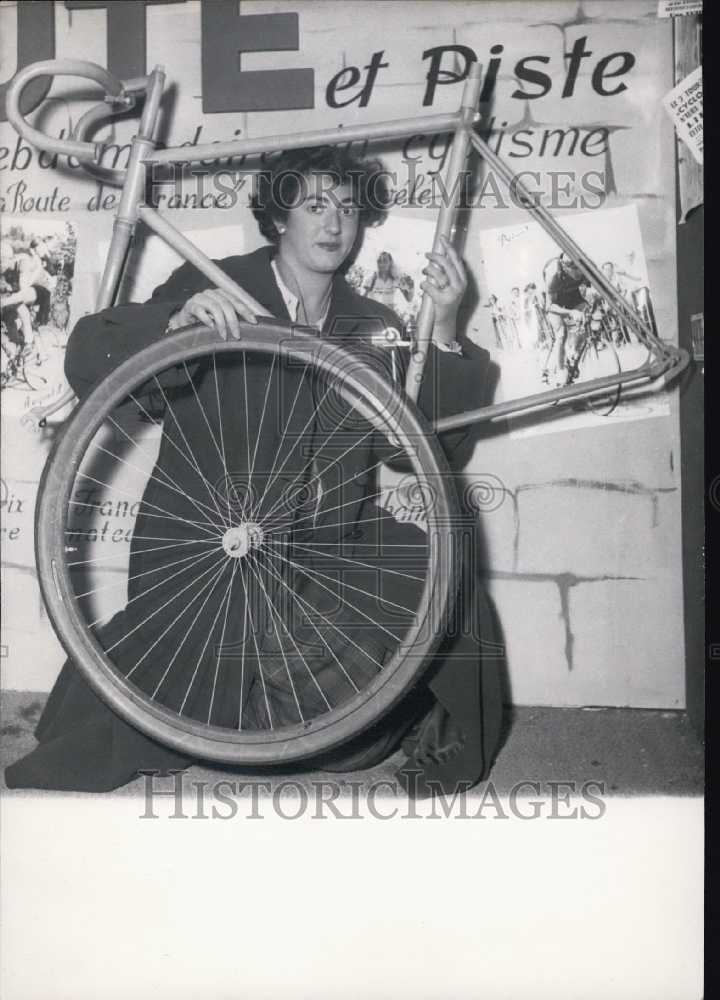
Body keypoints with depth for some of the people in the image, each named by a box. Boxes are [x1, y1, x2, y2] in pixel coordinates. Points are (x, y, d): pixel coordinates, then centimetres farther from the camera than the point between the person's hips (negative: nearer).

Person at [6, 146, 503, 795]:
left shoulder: (373, 327, 12)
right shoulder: (209, 286, 2)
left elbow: (443, 449, 1)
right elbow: (87, 362, -10)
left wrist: (443, 332, -11)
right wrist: (178, 321, -27)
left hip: (327, 548, 3)